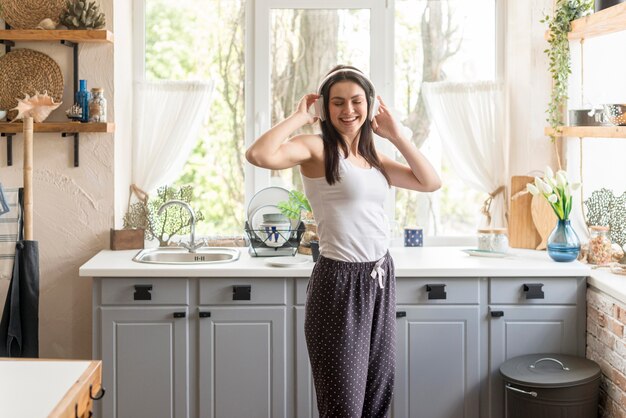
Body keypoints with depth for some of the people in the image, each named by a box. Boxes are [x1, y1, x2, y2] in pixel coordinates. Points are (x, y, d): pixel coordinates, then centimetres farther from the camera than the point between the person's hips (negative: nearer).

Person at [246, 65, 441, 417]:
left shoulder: (373, 157, 12)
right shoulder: (316, 147, -9)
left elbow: (431, 182, 8)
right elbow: (259, 155, -27)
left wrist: (395, 134, 6)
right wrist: (299, 118, -13)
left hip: (381, 278, 7)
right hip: (341, 282, -7)